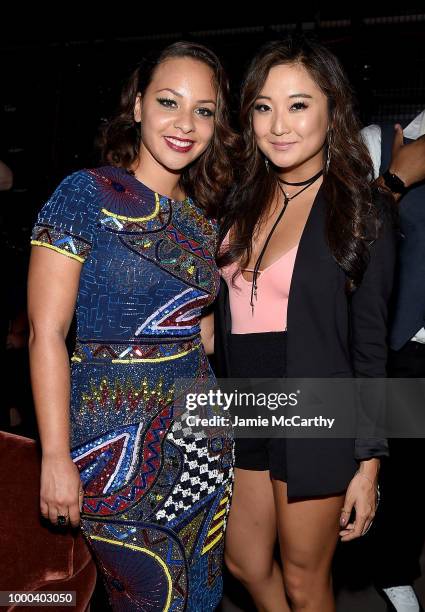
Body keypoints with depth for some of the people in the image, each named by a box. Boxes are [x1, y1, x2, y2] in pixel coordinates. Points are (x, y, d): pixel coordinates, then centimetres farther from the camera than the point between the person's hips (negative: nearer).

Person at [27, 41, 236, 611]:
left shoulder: (203, 217, 6)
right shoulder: (86, 194, -11)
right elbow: (46, 332, -14)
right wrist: (56, 459, -14)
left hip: (198, 430, 6)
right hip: (114, 438, -5)